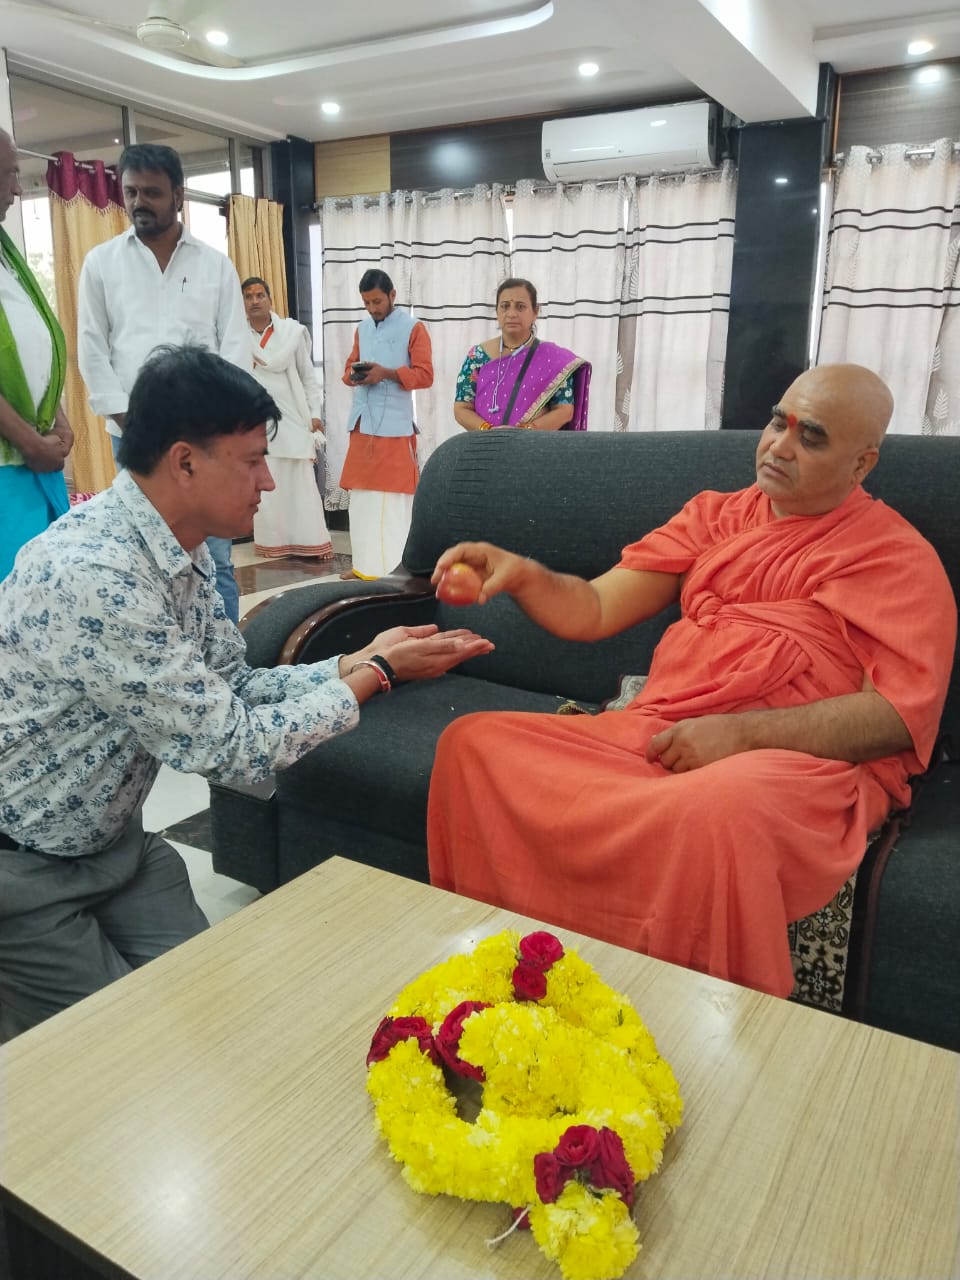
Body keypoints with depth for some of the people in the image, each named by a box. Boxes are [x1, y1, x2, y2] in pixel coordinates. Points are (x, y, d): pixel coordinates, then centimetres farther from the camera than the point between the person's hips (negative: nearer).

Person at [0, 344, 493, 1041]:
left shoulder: (183, 550, -3)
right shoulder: (94, 574, -32)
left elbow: (235, 690, 3)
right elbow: (231, 750, -28)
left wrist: (360, 658, -7)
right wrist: (377, 672, -18)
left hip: (111, 839, 8)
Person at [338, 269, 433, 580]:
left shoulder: (413, 328, -2)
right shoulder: (362, 328, 16)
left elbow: (425, 375, -7)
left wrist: (386, 373, -19)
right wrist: (353, 375, -3)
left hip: (395, 425, -6)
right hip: (362, 422, 6)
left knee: (393, 498, -5)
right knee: (361, 494, 8)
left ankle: (395, 567, 0)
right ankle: (365, 563, 17)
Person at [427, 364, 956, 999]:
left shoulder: (898, 555, 6)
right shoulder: (715, 514, 20)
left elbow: (901, 714, -7)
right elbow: (594, 611, 14)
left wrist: (740, 733, -17)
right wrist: (523, 575, -7)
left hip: (807, 762, -4)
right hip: (654, 737, 5)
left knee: (717, 808, -40)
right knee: (472, 741, -12)